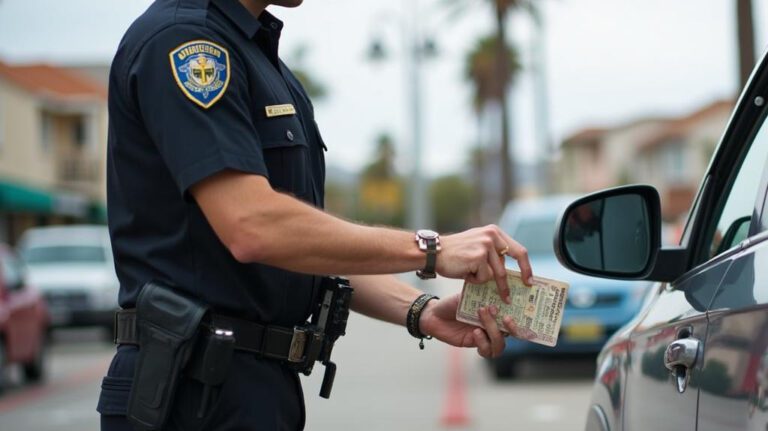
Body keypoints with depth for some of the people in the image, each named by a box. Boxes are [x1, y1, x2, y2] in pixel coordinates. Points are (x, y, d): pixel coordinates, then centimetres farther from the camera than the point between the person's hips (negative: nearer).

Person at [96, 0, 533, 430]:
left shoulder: (260, 54, 16)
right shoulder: (181, 37, -14)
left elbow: (309, 245, 14)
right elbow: (252, 227, -25)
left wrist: (423, 311, 0)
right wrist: (430, 250, -18)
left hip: (266, 379, 9)